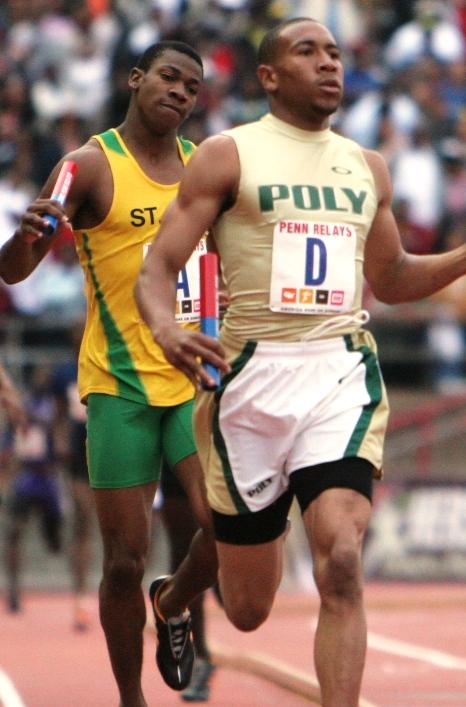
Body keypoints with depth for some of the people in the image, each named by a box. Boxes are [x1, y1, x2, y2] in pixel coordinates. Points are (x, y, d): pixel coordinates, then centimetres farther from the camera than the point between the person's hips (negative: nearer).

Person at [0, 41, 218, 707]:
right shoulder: (93, 165, -5)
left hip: (197, 378, 4)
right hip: (120, 384, -4)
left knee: (227, 525, -14)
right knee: (125, 562, -2)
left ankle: (174, 603, 18)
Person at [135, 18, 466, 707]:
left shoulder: (367, 167, 14)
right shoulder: (227, 155, 0)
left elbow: (389, 280, 27)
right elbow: (156, 269, -5)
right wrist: (166, 328, -26)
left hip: (342, 374, 2)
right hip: (252, 375, -2)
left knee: (341, 564, -21)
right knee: (249, 609, 7)